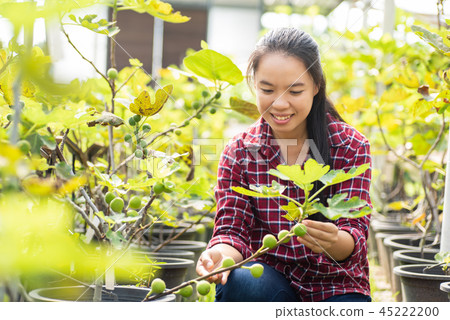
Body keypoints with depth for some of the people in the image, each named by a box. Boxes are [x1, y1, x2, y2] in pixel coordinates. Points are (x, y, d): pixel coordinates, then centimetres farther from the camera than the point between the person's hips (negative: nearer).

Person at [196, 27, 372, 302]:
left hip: (335, 287, -1)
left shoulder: (350, 147, -5)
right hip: (269, 278, 1)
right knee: (237, 284, -31)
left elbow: (356, 234, -13)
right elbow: (232, 227, -7)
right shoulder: (239, 152, -1)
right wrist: (222, 254, -33)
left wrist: (335, 241, -39)